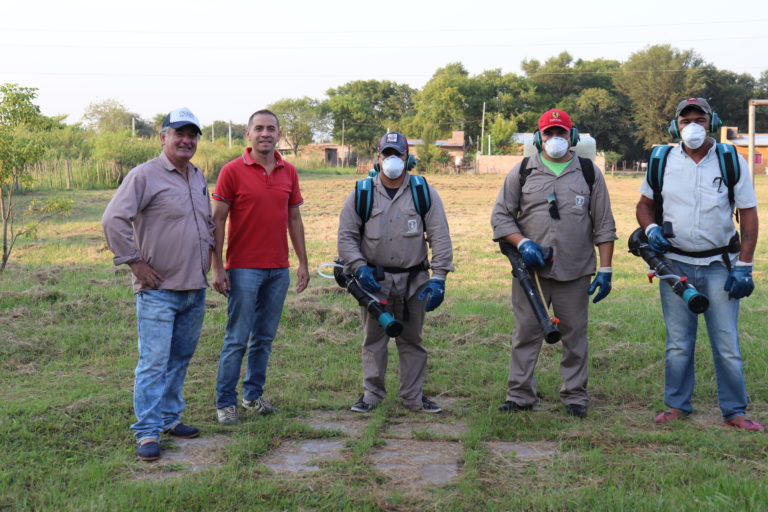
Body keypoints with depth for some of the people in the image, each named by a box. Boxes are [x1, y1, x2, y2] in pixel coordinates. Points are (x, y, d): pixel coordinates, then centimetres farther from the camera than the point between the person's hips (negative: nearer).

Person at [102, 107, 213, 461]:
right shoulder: (145, 175, -10)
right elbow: (113, 220, -17)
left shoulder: (198, 178, 14)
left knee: (180, 359, 14)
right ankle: (147, 432, -2)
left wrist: (208, 253, 17)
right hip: (158, 290, -7)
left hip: (195, 289, 7)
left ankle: (169, 417, 27)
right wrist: (135, 262, -16)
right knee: (153, 362, -7)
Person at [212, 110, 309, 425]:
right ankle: (225, 402, 8)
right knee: (237, 339, -2)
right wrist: (217, 268, -10)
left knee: (265, 337, 11)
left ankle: (254, 394, 24)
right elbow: (217, 220, -5)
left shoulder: (288, 172, 8)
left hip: (278, 269, 5)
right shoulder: (232, 171, -5)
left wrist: (303, 262, 9)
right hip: (244, 269, -4)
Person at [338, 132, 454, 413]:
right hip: (374, 281, 0)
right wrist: (359, 268, -10)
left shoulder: (424, 192, 3)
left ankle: (414, 396, 19)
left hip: (414, 281, 0)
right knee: (373, 339, 8)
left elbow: (440, 237, 0)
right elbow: (346, 236, 5)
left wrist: (438, 278, -9)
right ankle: (372, 393, 20)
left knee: (412, 339, 9)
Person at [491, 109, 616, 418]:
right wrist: (522, 243, -9)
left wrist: (605, 270, 2)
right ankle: (520, 396, 13)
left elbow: (604, 226, 9)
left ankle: (575, 396, 17)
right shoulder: (522, 172, 8)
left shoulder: (589, 173, 9)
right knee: (526, 334, 3)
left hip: (575, 273, 0)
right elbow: (500, 216, 8)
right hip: (530, 271, 0)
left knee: (575, 337, 5)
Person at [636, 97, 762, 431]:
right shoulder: (663, 162, 3)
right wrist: (650, 229, -7)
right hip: (675, 264, 2)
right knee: (678, 344, 9)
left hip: (720, 265, -2)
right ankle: (677, 405, 22)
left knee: (727, 344, 0)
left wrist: (744, 266, -6)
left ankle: (734, 411, 12)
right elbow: (645, 204, 15)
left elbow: (748, 215, 0)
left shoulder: (732, 161, -2)